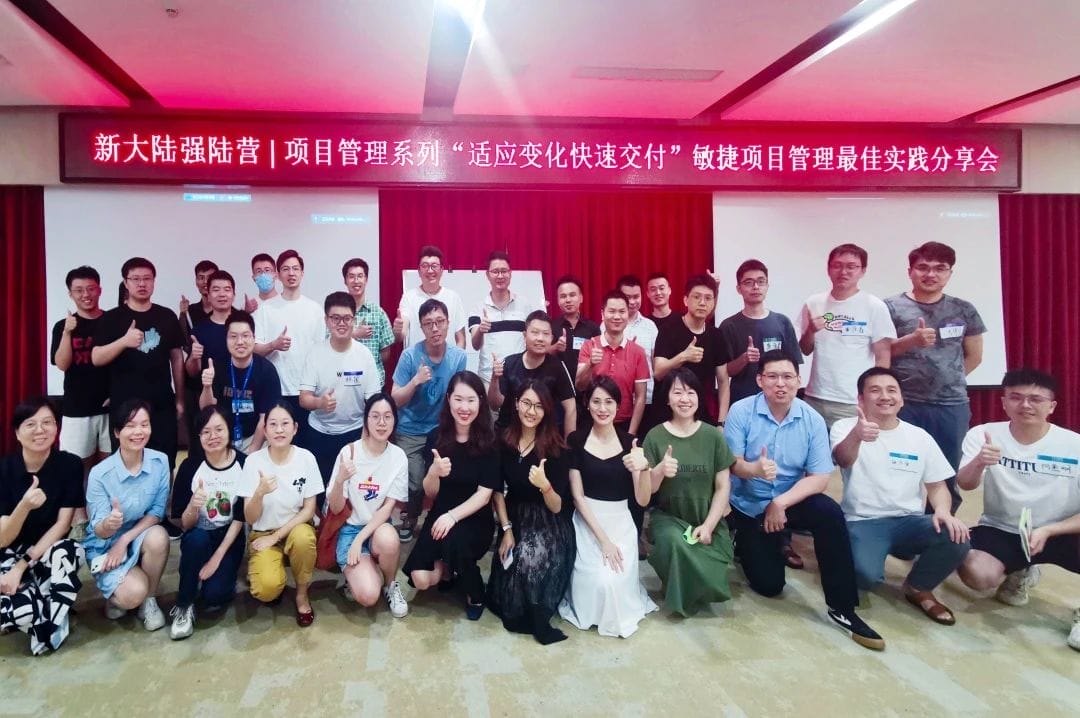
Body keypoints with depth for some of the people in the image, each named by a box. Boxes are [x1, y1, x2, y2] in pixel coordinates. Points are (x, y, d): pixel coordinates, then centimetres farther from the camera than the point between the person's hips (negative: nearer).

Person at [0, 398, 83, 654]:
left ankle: (44, 626, -11)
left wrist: (22, 566, -20)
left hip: (49, 551, 1)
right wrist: (25, 505, -34)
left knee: (66, 551, -36)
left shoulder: (70, 465, -9)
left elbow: (62, 525, -10)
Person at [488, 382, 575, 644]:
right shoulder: (504, 441, -3)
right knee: (511, 562, -19)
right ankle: (515, 610, 10)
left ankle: (537, 619, -8)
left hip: (549, 524, -3)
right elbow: (498, 490, 6)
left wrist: (545, 485, -34)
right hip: (515, 518, 3)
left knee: (531, 560, -29)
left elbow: (557, 508, -14)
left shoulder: (555, 448, -12)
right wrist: (506, 529, -2)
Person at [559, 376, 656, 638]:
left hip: (620, 523, 1)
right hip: (587, 523, -1)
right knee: (598, 580, -20)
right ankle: (596, 611, 17)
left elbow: (642, 500, -7)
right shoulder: (576, 440, -6)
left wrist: (644, 468, -29)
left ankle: (618, 614, 19)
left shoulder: (630, 443, -2)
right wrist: (603, 539, -14)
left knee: (617, 579, -18)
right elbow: (577, 495, -7)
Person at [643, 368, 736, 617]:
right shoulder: (655, 436, -3)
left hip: (708, 520, 1)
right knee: (674, 542, -34)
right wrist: (660, 470, -27)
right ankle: (678, 594, -2)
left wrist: (708, 526, -12)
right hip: (668, 517, 0)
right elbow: (646, 489, -5)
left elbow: (723, 487, 0)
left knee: (711, 580, -24)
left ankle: (695, 592, 15)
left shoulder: (712, 436, -2)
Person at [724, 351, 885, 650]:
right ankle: (745, 544, 31)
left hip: (792, 499, 1)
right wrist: (754, 469, -39)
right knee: (769, 584, -4)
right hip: (748, 506, -1)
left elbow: (819, 478, -13)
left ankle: (842, 607, -19)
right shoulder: (740, 411, -14)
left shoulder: (813, 420, -10)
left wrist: (781, 503, -26)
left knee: (830, 513, -31)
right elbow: (731, 464, -16)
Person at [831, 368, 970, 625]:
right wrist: (856, 436, -49)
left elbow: (937, 485, 11)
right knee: (866, 575, -32)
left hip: (909, 521, 4)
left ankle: (918, 588, 5)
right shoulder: (845, 427, -2)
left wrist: (943, 510, -13)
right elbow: (843, 459, -24)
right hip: (863, 522, -4)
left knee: (957, 539, -26)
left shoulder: (920, 437, 10)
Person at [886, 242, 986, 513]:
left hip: (952, 405, 3)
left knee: (949, 476, 10)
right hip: (905, 405, -3)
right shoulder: (891, 308, -1)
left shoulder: (964, 310, 7)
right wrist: (911, 340, -15)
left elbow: (974, 356, 16)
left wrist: (948, 379, 8)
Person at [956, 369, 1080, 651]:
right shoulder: (983, 434, -10)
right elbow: (965, 485, -21)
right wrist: (979, 462, -44)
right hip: (1000, 530, 1)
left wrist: (1047, 531, -26)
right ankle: (1019, 574, 13)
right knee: (977, 574, -29)